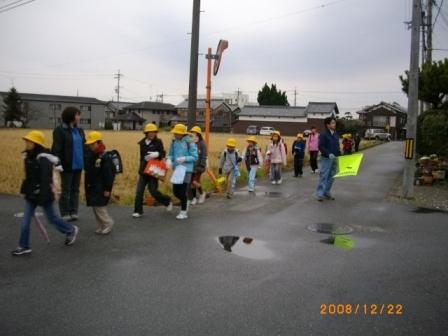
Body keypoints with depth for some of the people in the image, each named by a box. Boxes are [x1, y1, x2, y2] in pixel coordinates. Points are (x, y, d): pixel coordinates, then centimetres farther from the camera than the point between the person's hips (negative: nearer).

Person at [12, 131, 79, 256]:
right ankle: (23, 246, 14)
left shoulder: (43, 159, -22)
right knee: (25, 220, 5)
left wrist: (42, 197, -27)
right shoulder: (30, 157, 6)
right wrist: (25, 190, 18)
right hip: (31, 194, 8)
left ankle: (71, 230, 30)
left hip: (43, 194, -8)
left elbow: (45, 180, -25)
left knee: (51, 218, 8)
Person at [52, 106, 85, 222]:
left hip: (78, 165, 6)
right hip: (67, 166, -6)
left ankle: (74, 212, 21)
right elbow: (56, 149, -13)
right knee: (66, 190, 4)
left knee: (75, 190, 12)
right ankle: (65, 214, 13)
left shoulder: (79, 130, 11)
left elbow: (84, 146, 15)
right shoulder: (60, 130, -9)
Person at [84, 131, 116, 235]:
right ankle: (100, 226, 22)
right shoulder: (90, 155, 7)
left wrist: (107, 189, -19)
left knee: (99, 206, -10)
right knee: (95, 206, 11)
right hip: (91, 186, 9)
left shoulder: (104, 157, -18)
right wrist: (87, 185, 18)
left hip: (101, 187, -8)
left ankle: (108, 223, 8)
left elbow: (109, 174, -18)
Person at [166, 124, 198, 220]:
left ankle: (184, 212, 11)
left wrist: (184, 158, -25)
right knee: (175, 191, 9)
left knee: (183, 190, -4)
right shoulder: (174, 141, 6)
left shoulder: (189, 143, -12)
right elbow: (171, 154, 12)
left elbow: (195, 157, -9)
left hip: (186, 169, -6)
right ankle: (185, 202, 37)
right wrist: (169, 159, -11)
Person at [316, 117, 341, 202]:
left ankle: (327, 193, 19)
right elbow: (321, 147, -16)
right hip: (326, 158, -7)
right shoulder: (323, 135, -11)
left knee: (331, 177, 10)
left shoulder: (336, 134, 10)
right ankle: (320, 194, -2)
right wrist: (328, 154, -26)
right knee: (323, 176, -6)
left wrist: (339, 155, 8)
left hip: (334, 158, 7)